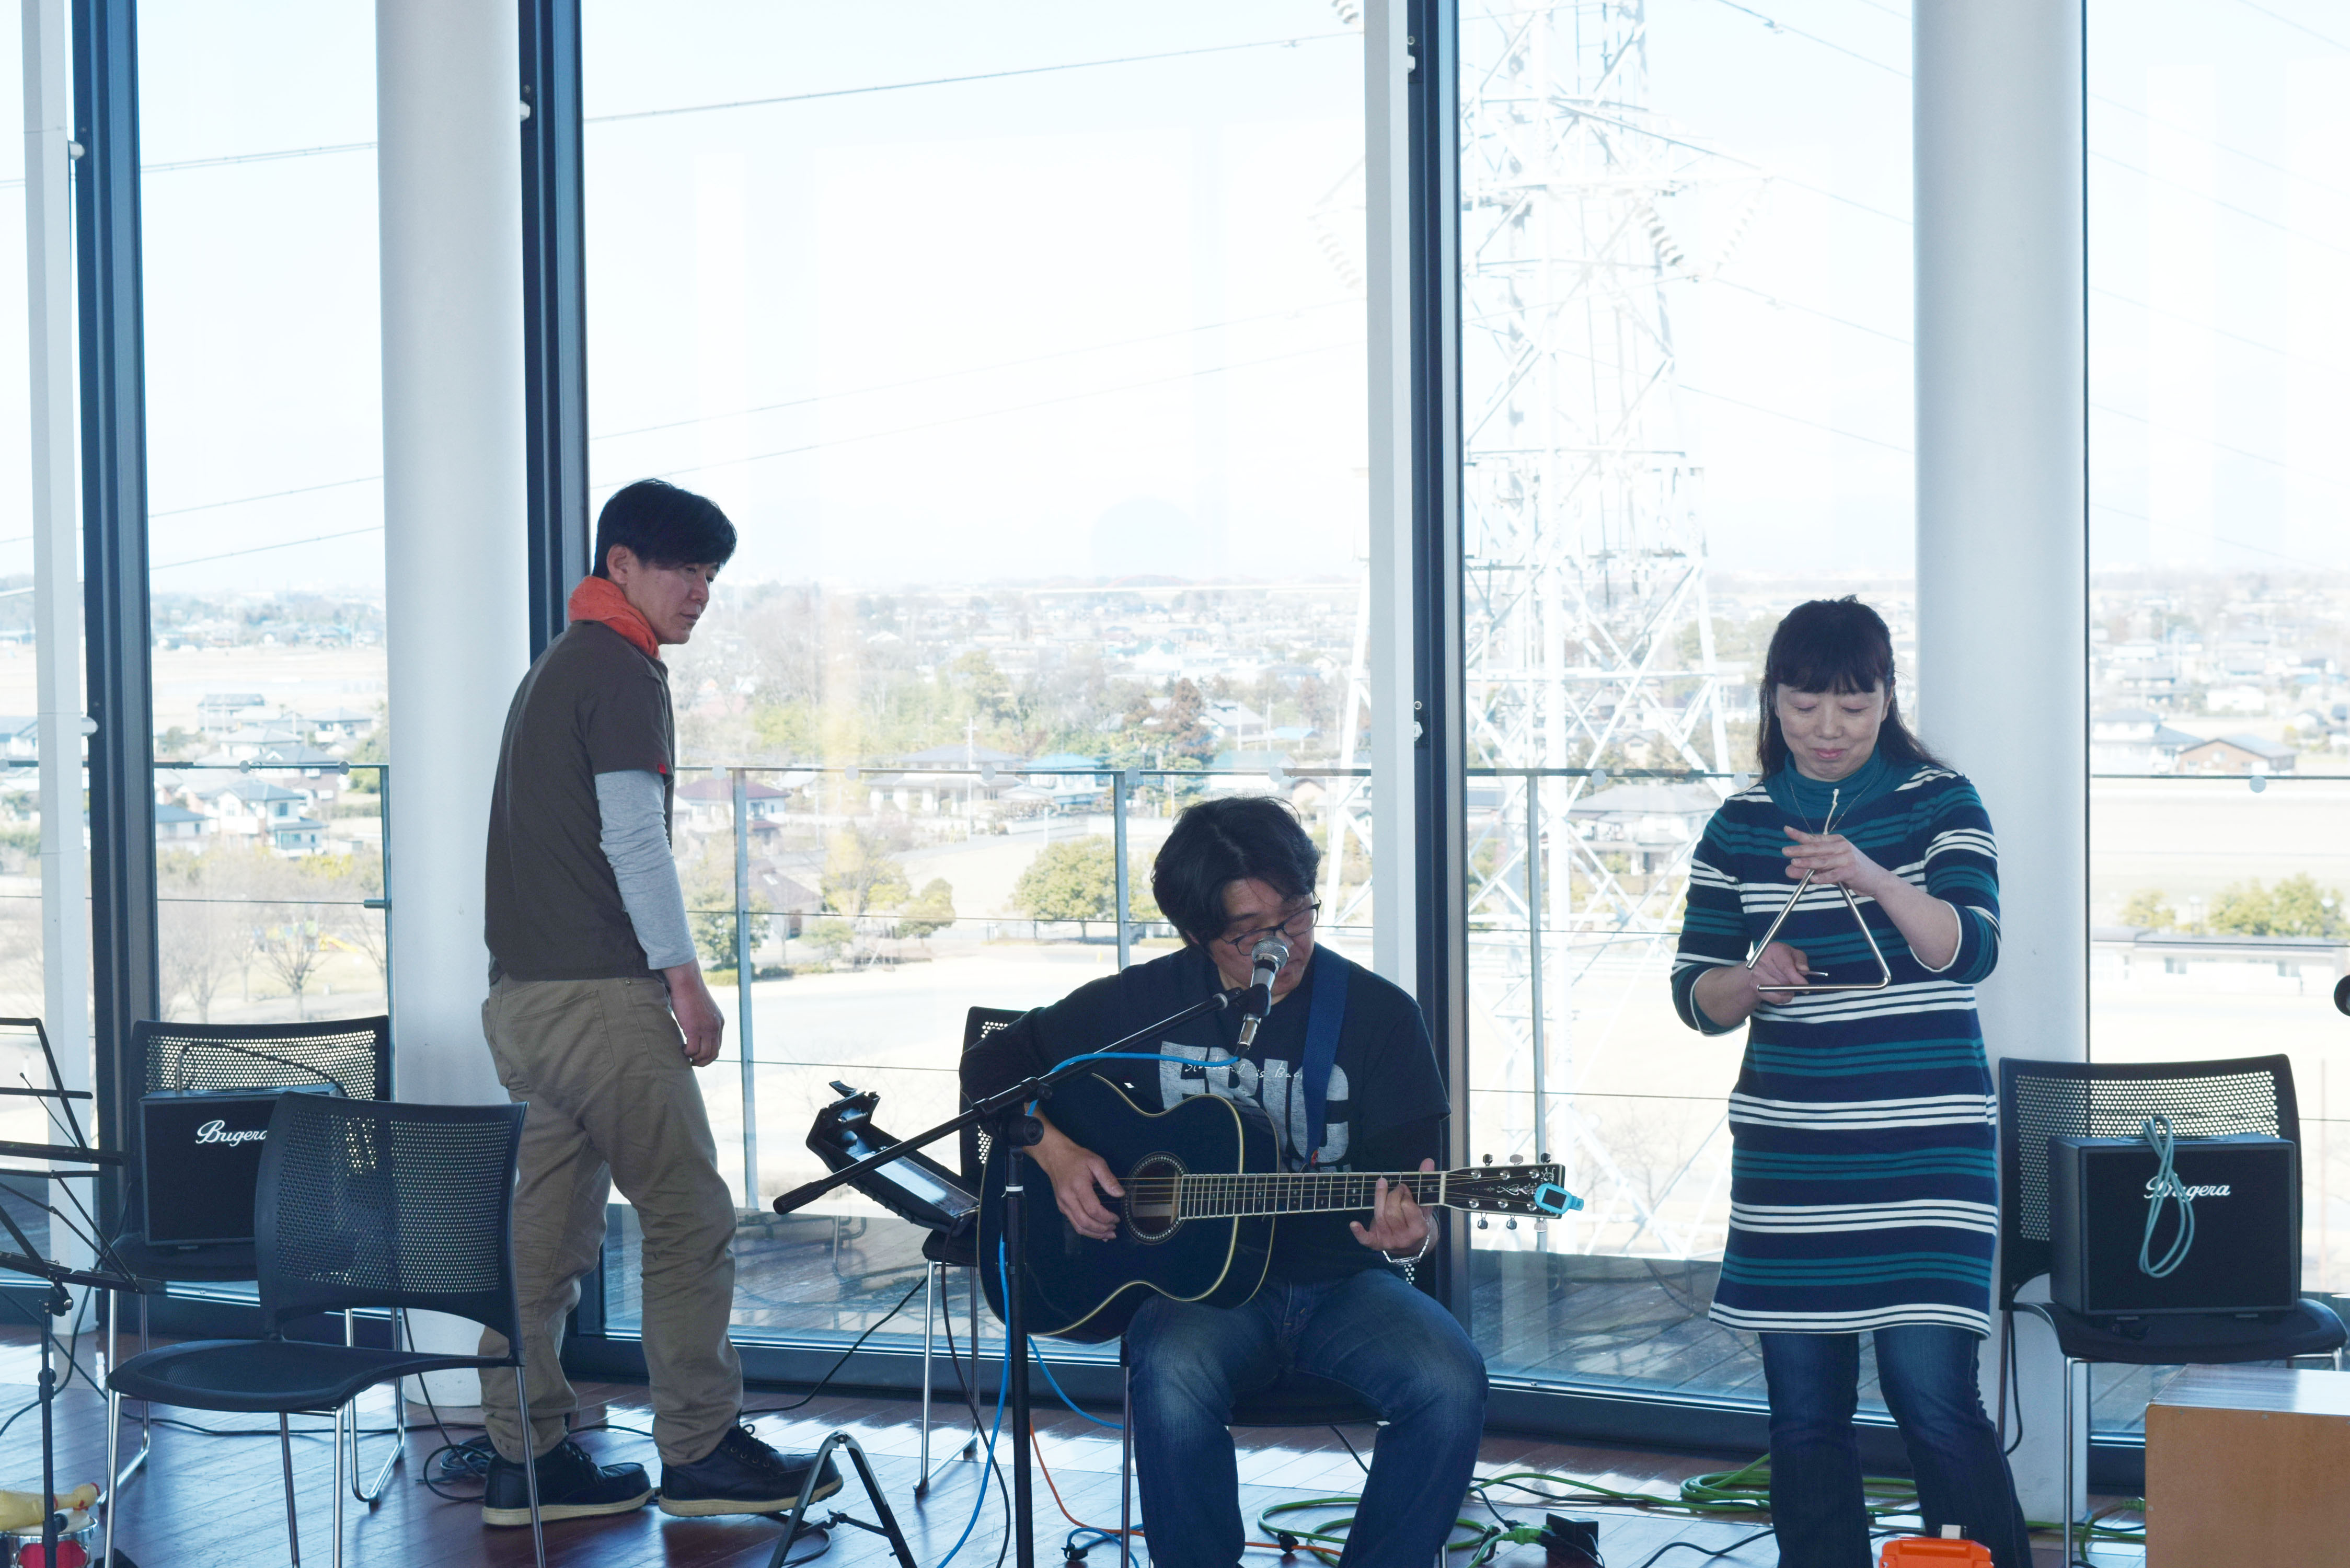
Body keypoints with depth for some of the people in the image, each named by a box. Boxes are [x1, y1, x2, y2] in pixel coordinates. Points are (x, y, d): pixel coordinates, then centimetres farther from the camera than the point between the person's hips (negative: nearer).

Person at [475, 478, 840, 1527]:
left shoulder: (553, 670, 21)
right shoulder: (621, 672, -9)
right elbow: (633, 836, -15)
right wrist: (685, 977, -12)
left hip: (520, 996, 10)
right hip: (598, 995, -10)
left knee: (546, 1232, 9)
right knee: (689, 1216, -4)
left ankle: (526, 1460, 11)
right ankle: (700, 1454, 0)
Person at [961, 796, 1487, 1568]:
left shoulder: (1379, 1015, -1)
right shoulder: (1143, 1003, 2)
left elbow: (1409, 1179, -4)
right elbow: (992, 1064, 12)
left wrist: (1405, 1237, -28)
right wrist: (1054, 1150, -6)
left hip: (1339, 1283, 1)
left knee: (1450, 1382, -29)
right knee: (1173, 1381, -35)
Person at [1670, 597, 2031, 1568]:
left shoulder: (1940, 805, 1)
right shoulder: (1741, 826, 9)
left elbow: (1967, 949, -13)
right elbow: (1694, 995, 10)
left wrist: (1872, 878, -29)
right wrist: (1748, 983, -13)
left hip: (1926, 1149, -3)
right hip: (1787, 1154, 3)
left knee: (1934, 1397, -9)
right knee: (1803, 1409, 5)